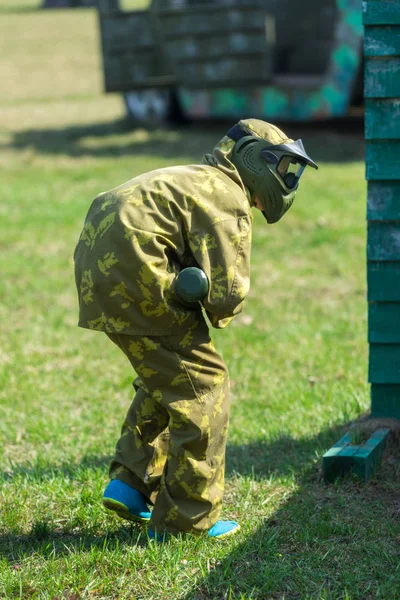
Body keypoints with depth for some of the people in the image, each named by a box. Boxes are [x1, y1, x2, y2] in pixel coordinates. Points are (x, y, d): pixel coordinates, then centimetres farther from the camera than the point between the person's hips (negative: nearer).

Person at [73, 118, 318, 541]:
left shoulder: (196, 180, 24)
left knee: (165, 378, 25)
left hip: (98, 273, 10)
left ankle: (130, 483, 22)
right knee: (202, 384, -1)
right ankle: (186, 518, 4)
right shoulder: (227, 197, -9)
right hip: (135, 278, -10)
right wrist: (218, 314, 6)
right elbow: (228, 293, -15)